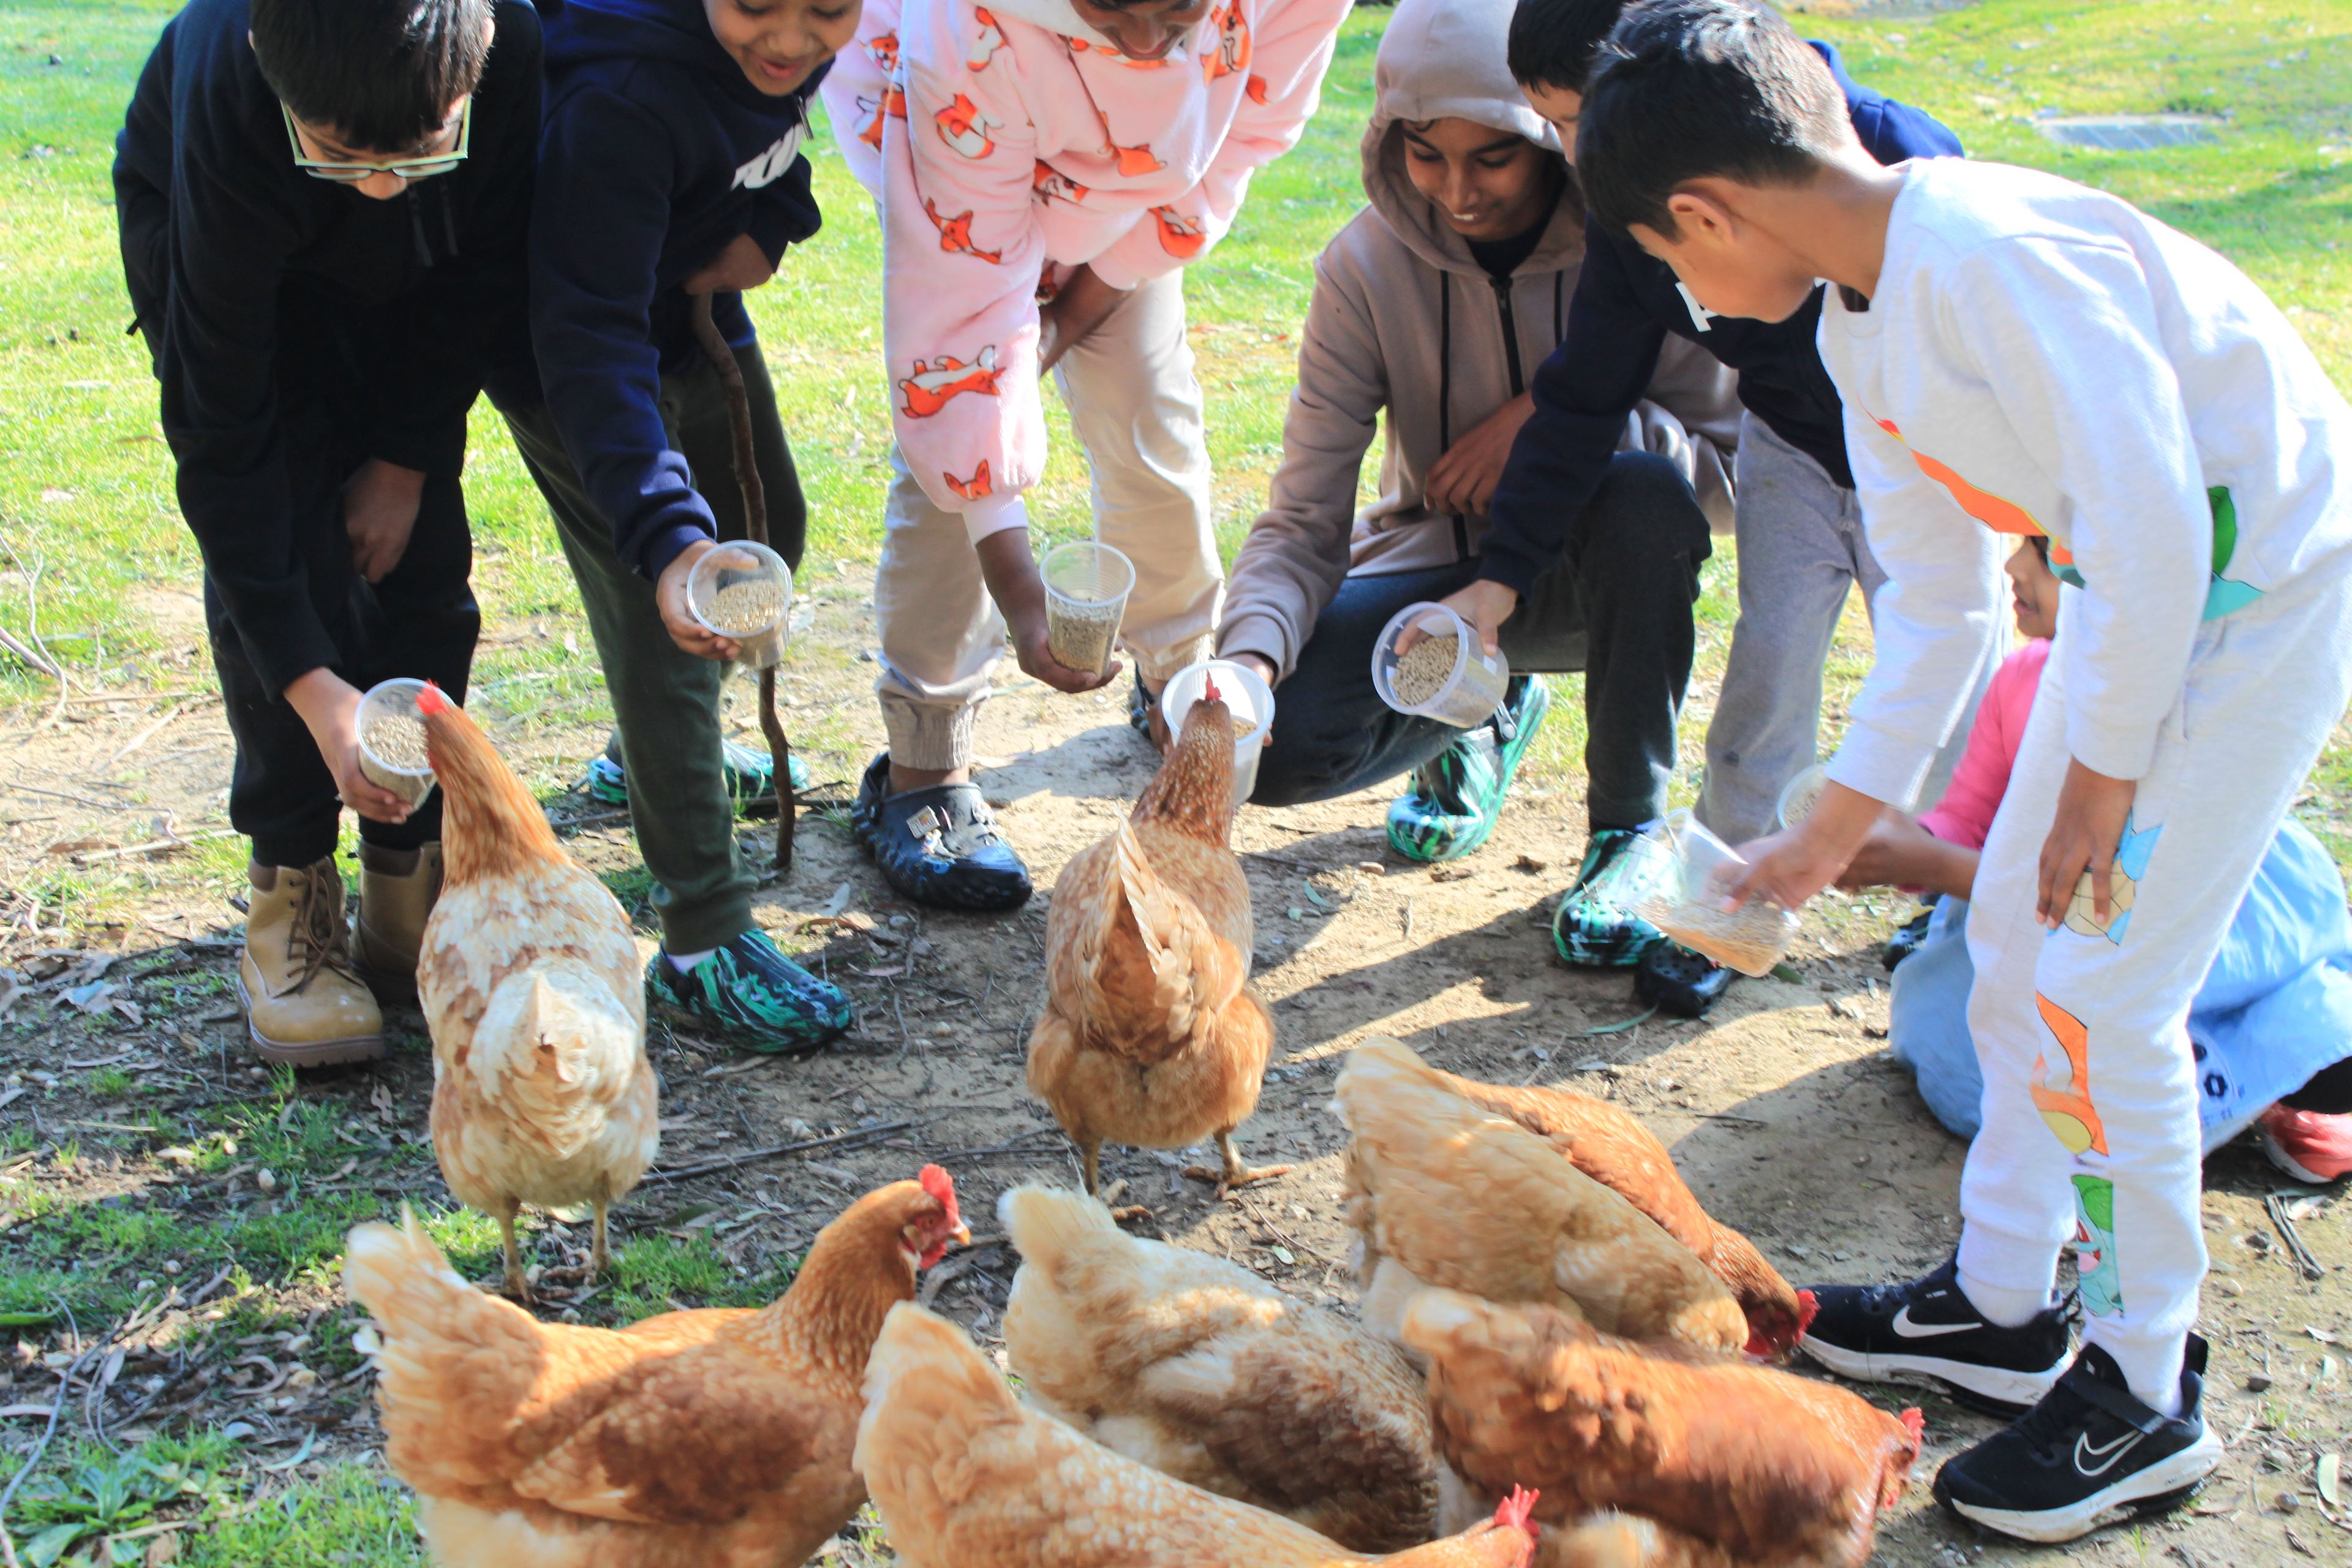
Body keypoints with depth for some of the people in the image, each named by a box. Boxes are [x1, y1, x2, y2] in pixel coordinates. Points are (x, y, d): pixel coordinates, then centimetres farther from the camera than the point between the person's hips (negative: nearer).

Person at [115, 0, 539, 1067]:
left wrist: (406, 459, -14)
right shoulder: (224, 106, -42)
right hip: (210, 239, -3)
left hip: (405, 283, 3)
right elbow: (219, 436, -35)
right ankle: (292, 899, -4)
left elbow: (484, 277, -15)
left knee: (421, 558, -6)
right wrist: (313, 688, -38)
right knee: (281, 562, -17)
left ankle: (412, 884, 5)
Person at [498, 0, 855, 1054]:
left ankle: (658, 754, 46)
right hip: (578, 360, -8)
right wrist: (666, 533, -51)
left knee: (767, 531, 21)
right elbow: (592, 338, -41)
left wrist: (769, 224, -13)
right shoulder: (624, 96, -39)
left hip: (696, 300, 8)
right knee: (665, 617, -13)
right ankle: (703, 943, -7)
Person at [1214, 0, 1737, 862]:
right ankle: (1488, 710, 12)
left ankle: (1631, 824, -13)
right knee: (1278, 745, -23)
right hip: (1435, 571, 1)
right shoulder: (1366, 265, -15)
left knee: (1645, 491, -36)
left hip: (1594, 575, -1)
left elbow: (1732, 465, -16)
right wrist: (1248, 658, -37)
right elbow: (1302, 525, -18)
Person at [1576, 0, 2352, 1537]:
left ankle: (2145, 1398, 10)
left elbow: (2152, 519, -26)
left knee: (2098, 991, -7)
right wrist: (1834, 828, 14)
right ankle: (2000, 1303, 29)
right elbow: (1937, 601, 10)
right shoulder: (1860, 325, 4)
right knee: (2014, 934, 12)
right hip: (2143, 590, 9)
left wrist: (2102, 772, -17)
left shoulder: (1989, 255, -26)